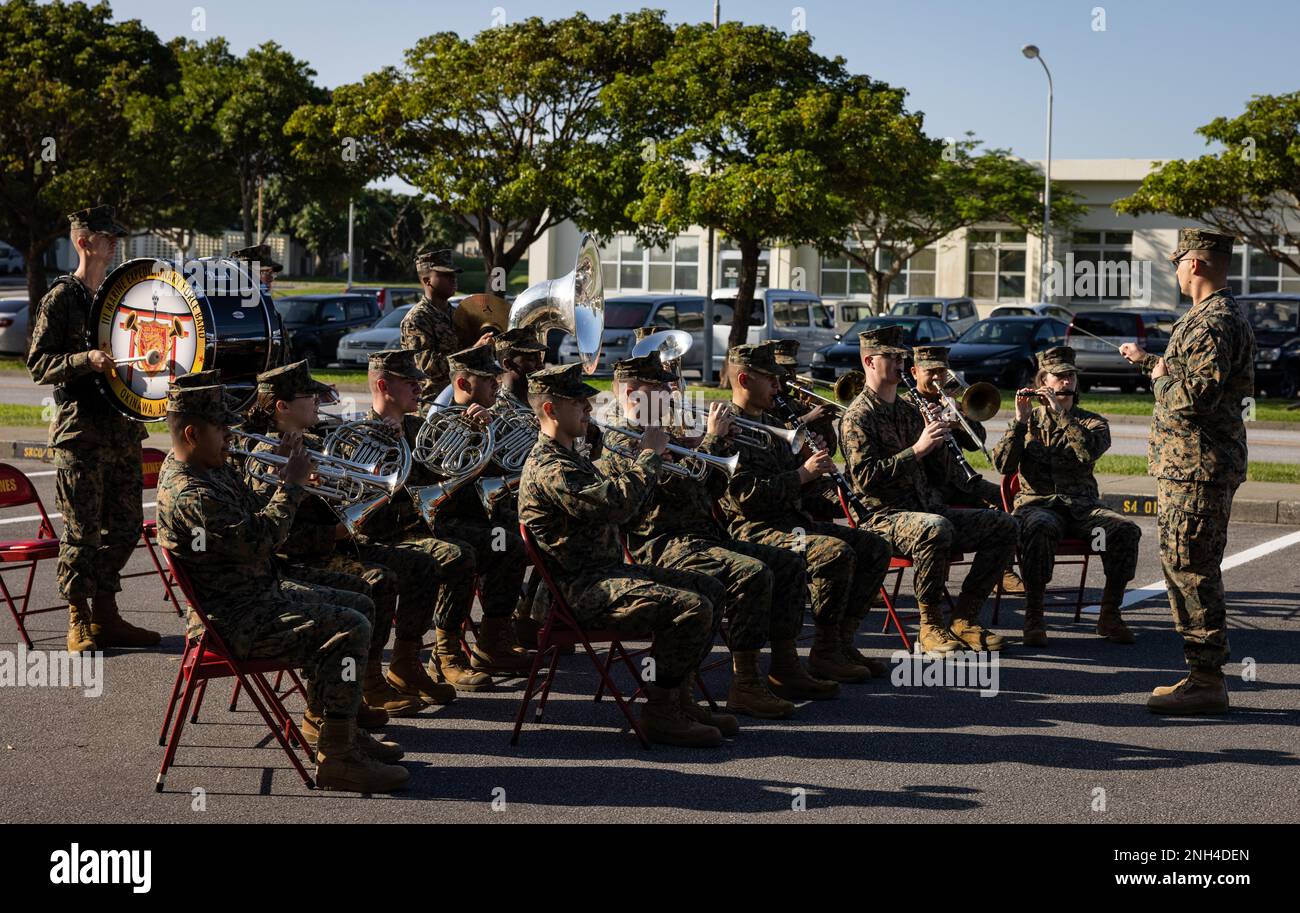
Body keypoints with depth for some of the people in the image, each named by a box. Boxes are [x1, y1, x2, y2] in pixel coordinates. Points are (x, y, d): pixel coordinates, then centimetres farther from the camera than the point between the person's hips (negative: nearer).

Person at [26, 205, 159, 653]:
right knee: (82, 530, -4)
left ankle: (106, 616, 17)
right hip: (79, 432, -7)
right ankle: (79, 623, 5)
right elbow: (37, 364, -9)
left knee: (126, 525, 8)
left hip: (122, 427, 7)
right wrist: (87, 359, -23)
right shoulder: (61, 297, -4)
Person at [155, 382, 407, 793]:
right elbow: (258, 542, -28)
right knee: (349, 629, -22)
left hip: (260, 596, 11)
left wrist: (285, 478, 5)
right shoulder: (188, 495, -22)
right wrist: (292, 486, -17)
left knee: (359, 607, 18)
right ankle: (336, 758, -20)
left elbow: (253, 524, 20)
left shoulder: (208, 475, 12)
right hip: (236, 620, -11)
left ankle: (322, 722, 22)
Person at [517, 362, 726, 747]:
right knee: (692, 607, -24)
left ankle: (677, 697, 13)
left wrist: (643, 460, 12)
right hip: (583, 590, -11)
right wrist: (649, 455, -16)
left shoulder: (569, 457, 18)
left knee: (709, 589, 12)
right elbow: (618, 504, -29)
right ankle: (660, 714, -14)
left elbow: (609, 497, 27)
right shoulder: (548, 468, -19)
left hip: (607, 570, 11)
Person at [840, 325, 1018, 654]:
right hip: (885, 515, -8)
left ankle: (964, 618, -4)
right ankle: (930, 624, -23)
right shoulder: (858, 417, -6)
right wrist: (917, 449, -21)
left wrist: (936, 443, 0)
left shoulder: (909, 410, 18)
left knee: (1004, 525, -7)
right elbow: (865, 479, -18)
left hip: (929, 508, 8)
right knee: (937, 529, -39)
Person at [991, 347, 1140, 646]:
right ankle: (1033, 616, -30)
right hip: (1038, 504, -2)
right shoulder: (1028, 420, 12)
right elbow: (1003, 465, -3)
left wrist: (1061, 413, -15)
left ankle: (1109, 615, -16)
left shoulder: (1092, 422, 12)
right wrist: (1020, 421, -11)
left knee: (1126, 530, -27)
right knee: (1040, 529, -39)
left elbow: (1089, 452, -14)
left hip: (1082, 507, 2)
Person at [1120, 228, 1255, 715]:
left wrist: (1161, 379, -8)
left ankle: (1208, 682, -5)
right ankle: (1203, 673, 21)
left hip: (1196, 468, -11)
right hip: (1188, 466, 11)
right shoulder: (1216, 317, 17)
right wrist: (1149, 361, 40)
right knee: (1184, 567, 15)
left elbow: (1195, 396, -27)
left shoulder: (1214, 323, -18)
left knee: (1191, 569, -8)